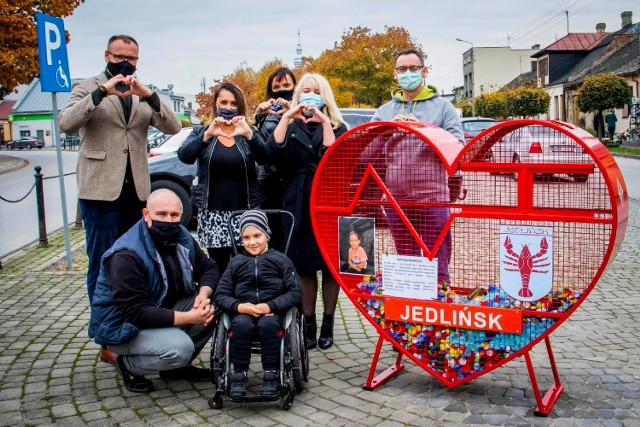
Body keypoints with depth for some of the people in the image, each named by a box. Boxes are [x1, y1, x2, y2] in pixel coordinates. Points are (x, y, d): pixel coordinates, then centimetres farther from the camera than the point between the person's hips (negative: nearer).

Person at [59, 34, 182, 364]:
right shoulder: (88, 88, 3)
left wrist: (148, 95, -16)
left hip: (136, 189, 4)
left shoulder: (144, 95, 13)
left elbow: (173, 128, -1)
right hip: (100, 189, -4)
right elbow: (66, 123, -14)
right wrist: (102, 92, -22)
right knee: (102, 266, 1)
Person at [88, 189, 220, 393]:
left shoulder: (182, 238, -5)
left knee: (213, 307, -13)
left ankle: (177, 366, 6)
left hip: (164, 311, 8)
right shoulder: (127, 256, -28)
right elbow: (135, 313, -32)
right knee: (180, 349, -31)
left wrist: (204, 294, -18)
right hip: (123, 326, -8)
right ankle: (129, 365, -1)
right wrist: (188, 318, -34)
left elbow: (209, 267, 6)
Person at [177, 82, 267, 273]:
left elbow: (265, 157, -9)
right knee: (218, 267, 0)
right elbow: (184, 156, -9)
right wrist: (207, 135, -25)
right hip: (212, 213, 0)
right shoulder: (201, 133, 10)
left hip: (244, 211, 0)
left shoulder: (248, 133, 10)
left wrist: (249, 134, -27)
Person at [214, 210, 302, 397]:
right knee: (241, 324, -32)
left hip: (272, 312, -1)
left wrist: (270, 306, -15)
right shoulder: (236, 262, 14)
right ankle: (239, 374, -20)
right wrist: (239, 307, -13)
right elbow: (221, 294, 7)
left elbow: (295, 293, -1)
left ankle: (271, 374, -22)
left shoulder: (280, 260, 8)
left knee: (268, 324, -34)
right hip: (243, 312, 1)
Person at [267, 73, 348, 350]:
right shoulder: (291, 128, 13)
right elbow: (273, 151, -7)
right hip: (298, 206, 2)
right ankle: (309, 324, 12)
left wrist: (324, 122, -13)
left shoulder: (337, 127, 8)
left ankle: (328, 324, 12)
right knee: (304, 266, 3)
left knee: (330, 265, 2)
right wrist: (286, 117, -10)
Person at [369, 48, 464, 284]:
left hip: (432, 198, -3)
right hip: (396, 199, 4)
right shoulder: (384, 111, 13)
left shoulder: (442, 106, 4)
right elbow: (366, 152, 5)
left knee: (438, 267, 0)